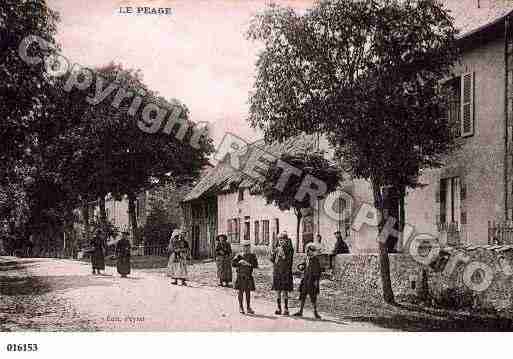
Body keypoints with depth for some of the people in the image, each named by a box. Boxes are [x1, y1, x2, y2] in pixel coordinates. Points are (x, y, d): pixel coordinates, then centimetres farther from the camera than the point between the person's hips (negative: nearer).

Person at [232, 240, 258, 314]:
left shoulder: (252, 256, 4)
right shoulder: (239, 256, 0)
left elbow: (256, 265, -4)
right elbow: (233, 263, -5)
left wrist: (249, 264, -17)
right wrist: (239, 262, -20)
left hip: (248, 277, 2)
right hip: (241, 277, -2)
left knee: (248, 292, 6)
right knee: (241, 292, 2)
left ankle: (248, 307, 13)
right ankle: (241, 307, 10)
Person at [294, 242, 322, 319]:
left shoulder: (315, 260, -11)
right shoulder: (307, 259, 11)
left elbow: (318, 270, -13)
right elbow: (301, 266, 21)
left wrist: (316, 280, -17)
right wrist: (300, 266, -3)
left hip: (312, 280, -7)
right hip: (306, 279, 7)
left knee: (313, 296, -1)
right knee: (303, 295, 9)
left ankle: (315, 312, 11)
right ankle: (300, 311, 15)